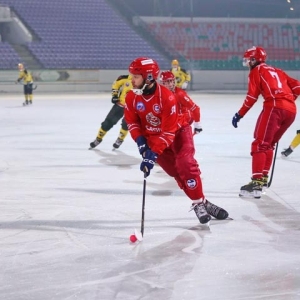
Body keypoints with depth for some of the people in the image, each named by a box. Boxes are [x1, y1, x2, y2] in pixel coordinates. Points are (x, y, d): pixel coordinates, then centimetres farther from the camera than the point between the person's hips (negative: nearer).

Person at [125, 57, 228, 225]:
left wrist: (153, 154, -35)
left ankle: (200, 203, -11)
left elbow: (168, 132, -31)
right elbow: (132, 121, 0)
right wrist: (140, 142, -16)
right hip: (153, 137, 4)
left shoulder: (167, 97, -31)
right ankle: (200, 204, 0)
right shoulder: (132, 97, -14)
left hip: (177, 132, -4)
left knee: (186, 165, -23)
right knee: (176, 172, -7)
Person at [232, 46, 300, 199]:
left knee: (259, 144, -9)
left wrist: (239, 114, 8)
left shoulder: (256, 71, 12)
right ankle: (263, 177, 22)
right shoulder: (277, 71, 30)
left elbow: (252, 96, 2)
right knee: (268, 144, 21)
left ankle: (257, 183, -21)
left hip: (274, 107, -7)